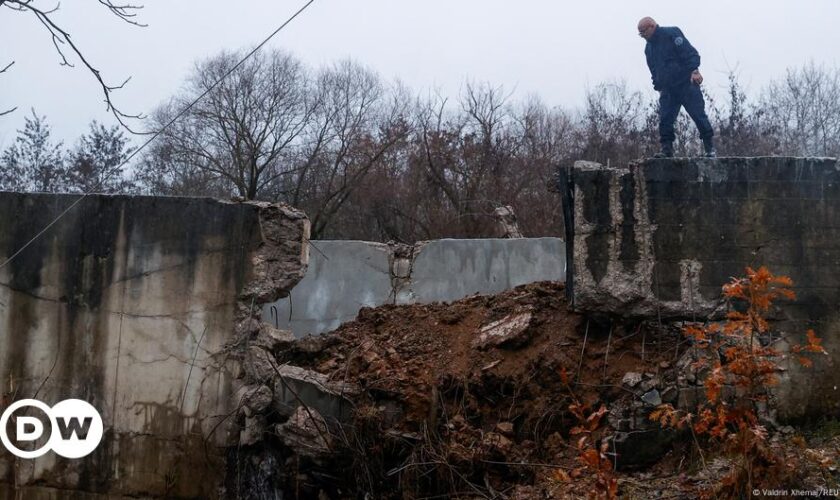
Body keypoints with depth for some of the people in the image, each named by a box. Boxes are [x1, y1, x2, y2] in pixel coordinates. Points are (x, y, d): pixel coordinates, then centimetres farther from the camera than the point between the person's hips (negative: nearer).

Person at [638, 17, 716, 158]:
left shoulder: (671, 34, -6)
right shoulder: (649, 47, 16)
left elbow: (690, 52, -14)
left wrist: (694, 71, -24)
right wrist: (658, 87, 15)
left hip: (686, 83, -6)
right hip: (667, 90, 7)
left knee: (699, 115, -6)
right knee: (665, 120, -3)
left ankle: (710, 149, 2)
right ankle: (667, 149, 2)